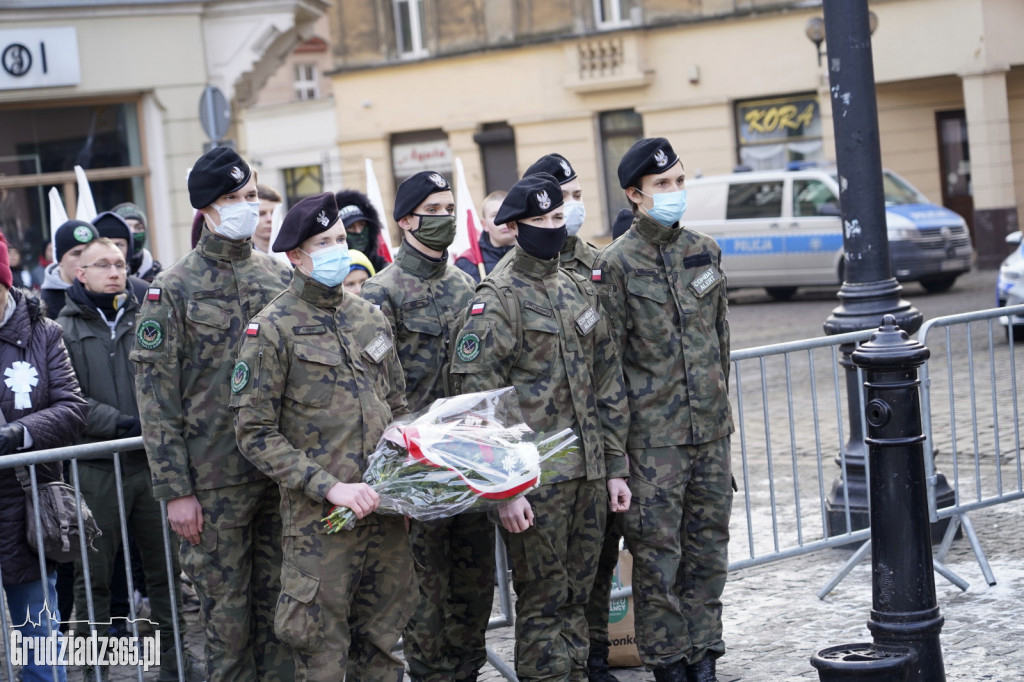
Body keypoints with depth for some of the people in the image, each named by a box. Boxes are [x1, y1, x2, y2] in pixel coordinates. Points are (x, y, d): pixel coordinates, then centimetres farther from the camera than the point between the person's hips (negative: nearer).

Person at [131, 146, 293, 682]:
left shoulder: (280, 278, 8)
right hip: (215, 482, -4)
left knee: (282, 604, 10)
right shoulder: (173, 291, -5)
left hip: (284, 472, 4)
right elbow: (156, 398, -7)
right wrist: (175, 490, -11)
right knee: (227, 615, 2)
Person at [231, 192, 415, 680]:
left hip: (385, 510, 5)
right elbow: (255, 434, -11)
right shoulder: (273, 329, -7)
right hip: (319, 518, -5)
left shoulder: (370, 318, 11)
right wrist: (330, 487, -18)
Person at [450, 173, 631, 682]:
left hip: (589, 476, 6)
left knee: (576, 597, 13)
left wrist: (615, 467, 11)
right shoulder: (496, 299, -9)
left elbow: (608, 385, 16)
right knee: (542, 602, 1)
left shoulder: (581, 291, 13)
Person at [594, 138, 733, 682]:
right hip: (654, 434, -5)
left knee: (709, 545, 10)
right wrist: (617, 440, -10)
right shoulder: (618, 263, -7)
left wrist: (720, 406, 16)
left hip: (710, 429, 5)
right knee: (658, 552, -1)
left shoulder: (705, 251, 9)